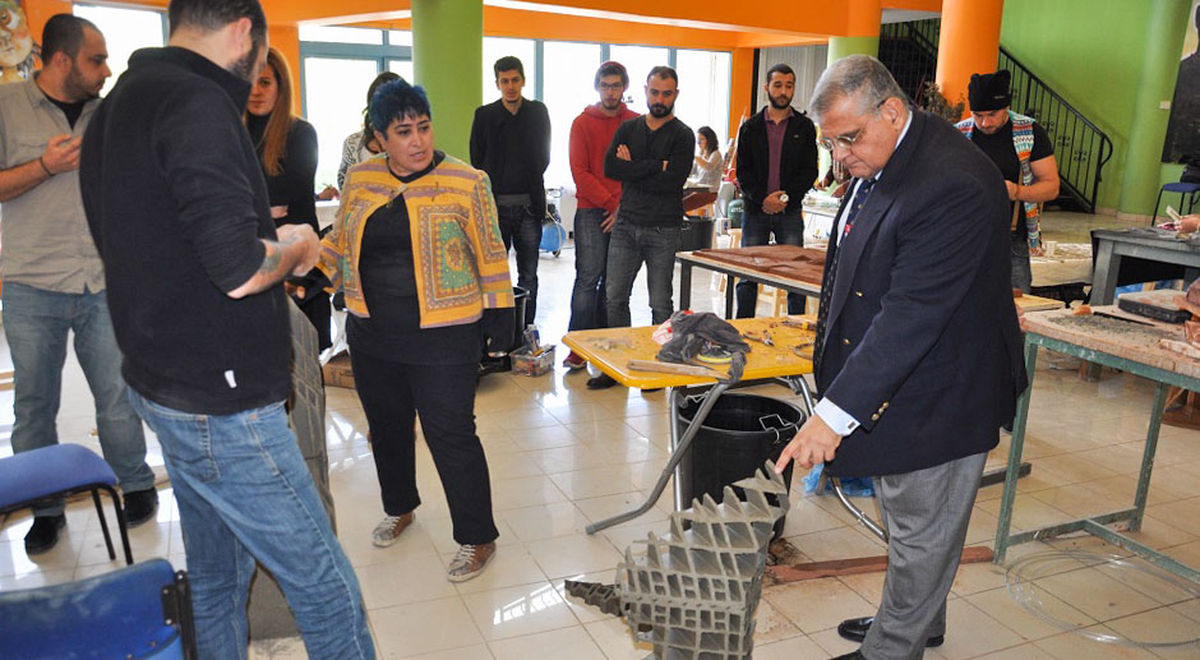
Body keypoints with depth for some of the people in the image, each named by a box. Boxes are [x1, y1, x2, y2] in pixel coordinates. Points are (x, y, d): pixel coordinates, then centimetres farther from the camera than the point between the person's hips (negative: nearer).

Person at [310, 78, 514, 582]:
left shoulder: (465, 182, -6)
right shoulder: (360, 179, 5)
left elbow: (490, 254, -2)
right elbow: (338, 243, 16)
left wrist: (499, 312, -4)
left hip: (443, 337, -5)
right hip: (372, 333, 5)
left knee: (450, 434, -2)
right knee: (387, 426, 18)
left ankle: (476, 537, 13)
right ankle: (399, 507, 43)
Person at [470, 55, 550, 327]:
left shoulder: (538, 112, 7)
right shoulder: (484, 115, 4)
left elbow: (544, 158, 11)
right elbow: (477, 162, 6)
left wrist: (529, 181, 5)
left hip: (529, 204, 1)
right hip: (496, 204, -1)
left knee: (529, 275, 6)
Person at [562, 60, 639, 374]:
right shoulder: (583, 123, 5)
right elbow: (580, 172, -1)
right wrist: (611, 202, -9)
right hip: (591, 210, -2)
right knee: (588, 276, -9)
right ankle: (578, 348, -5)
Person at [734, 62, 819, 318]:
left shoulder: (804, 126, 7)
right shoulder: (750, 127, 8)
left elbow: (809, 171, 3)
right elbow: (743, 172, 3)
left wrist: (786, 196, -12)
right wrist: (762, 199, -12)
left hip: (790, 211, 0)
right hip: (756, 211, 1)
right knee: (748, 276, 4)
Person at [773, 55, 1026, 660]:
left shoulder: (953, 185, -29)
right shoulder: (877, 162, 2)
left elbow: (910, 316, -33)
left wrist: (836, 412, -34)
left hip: (937, 395, -9)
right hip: (893, 382, 10)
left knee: (920, 532, 9)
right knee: (907, 519, 25)